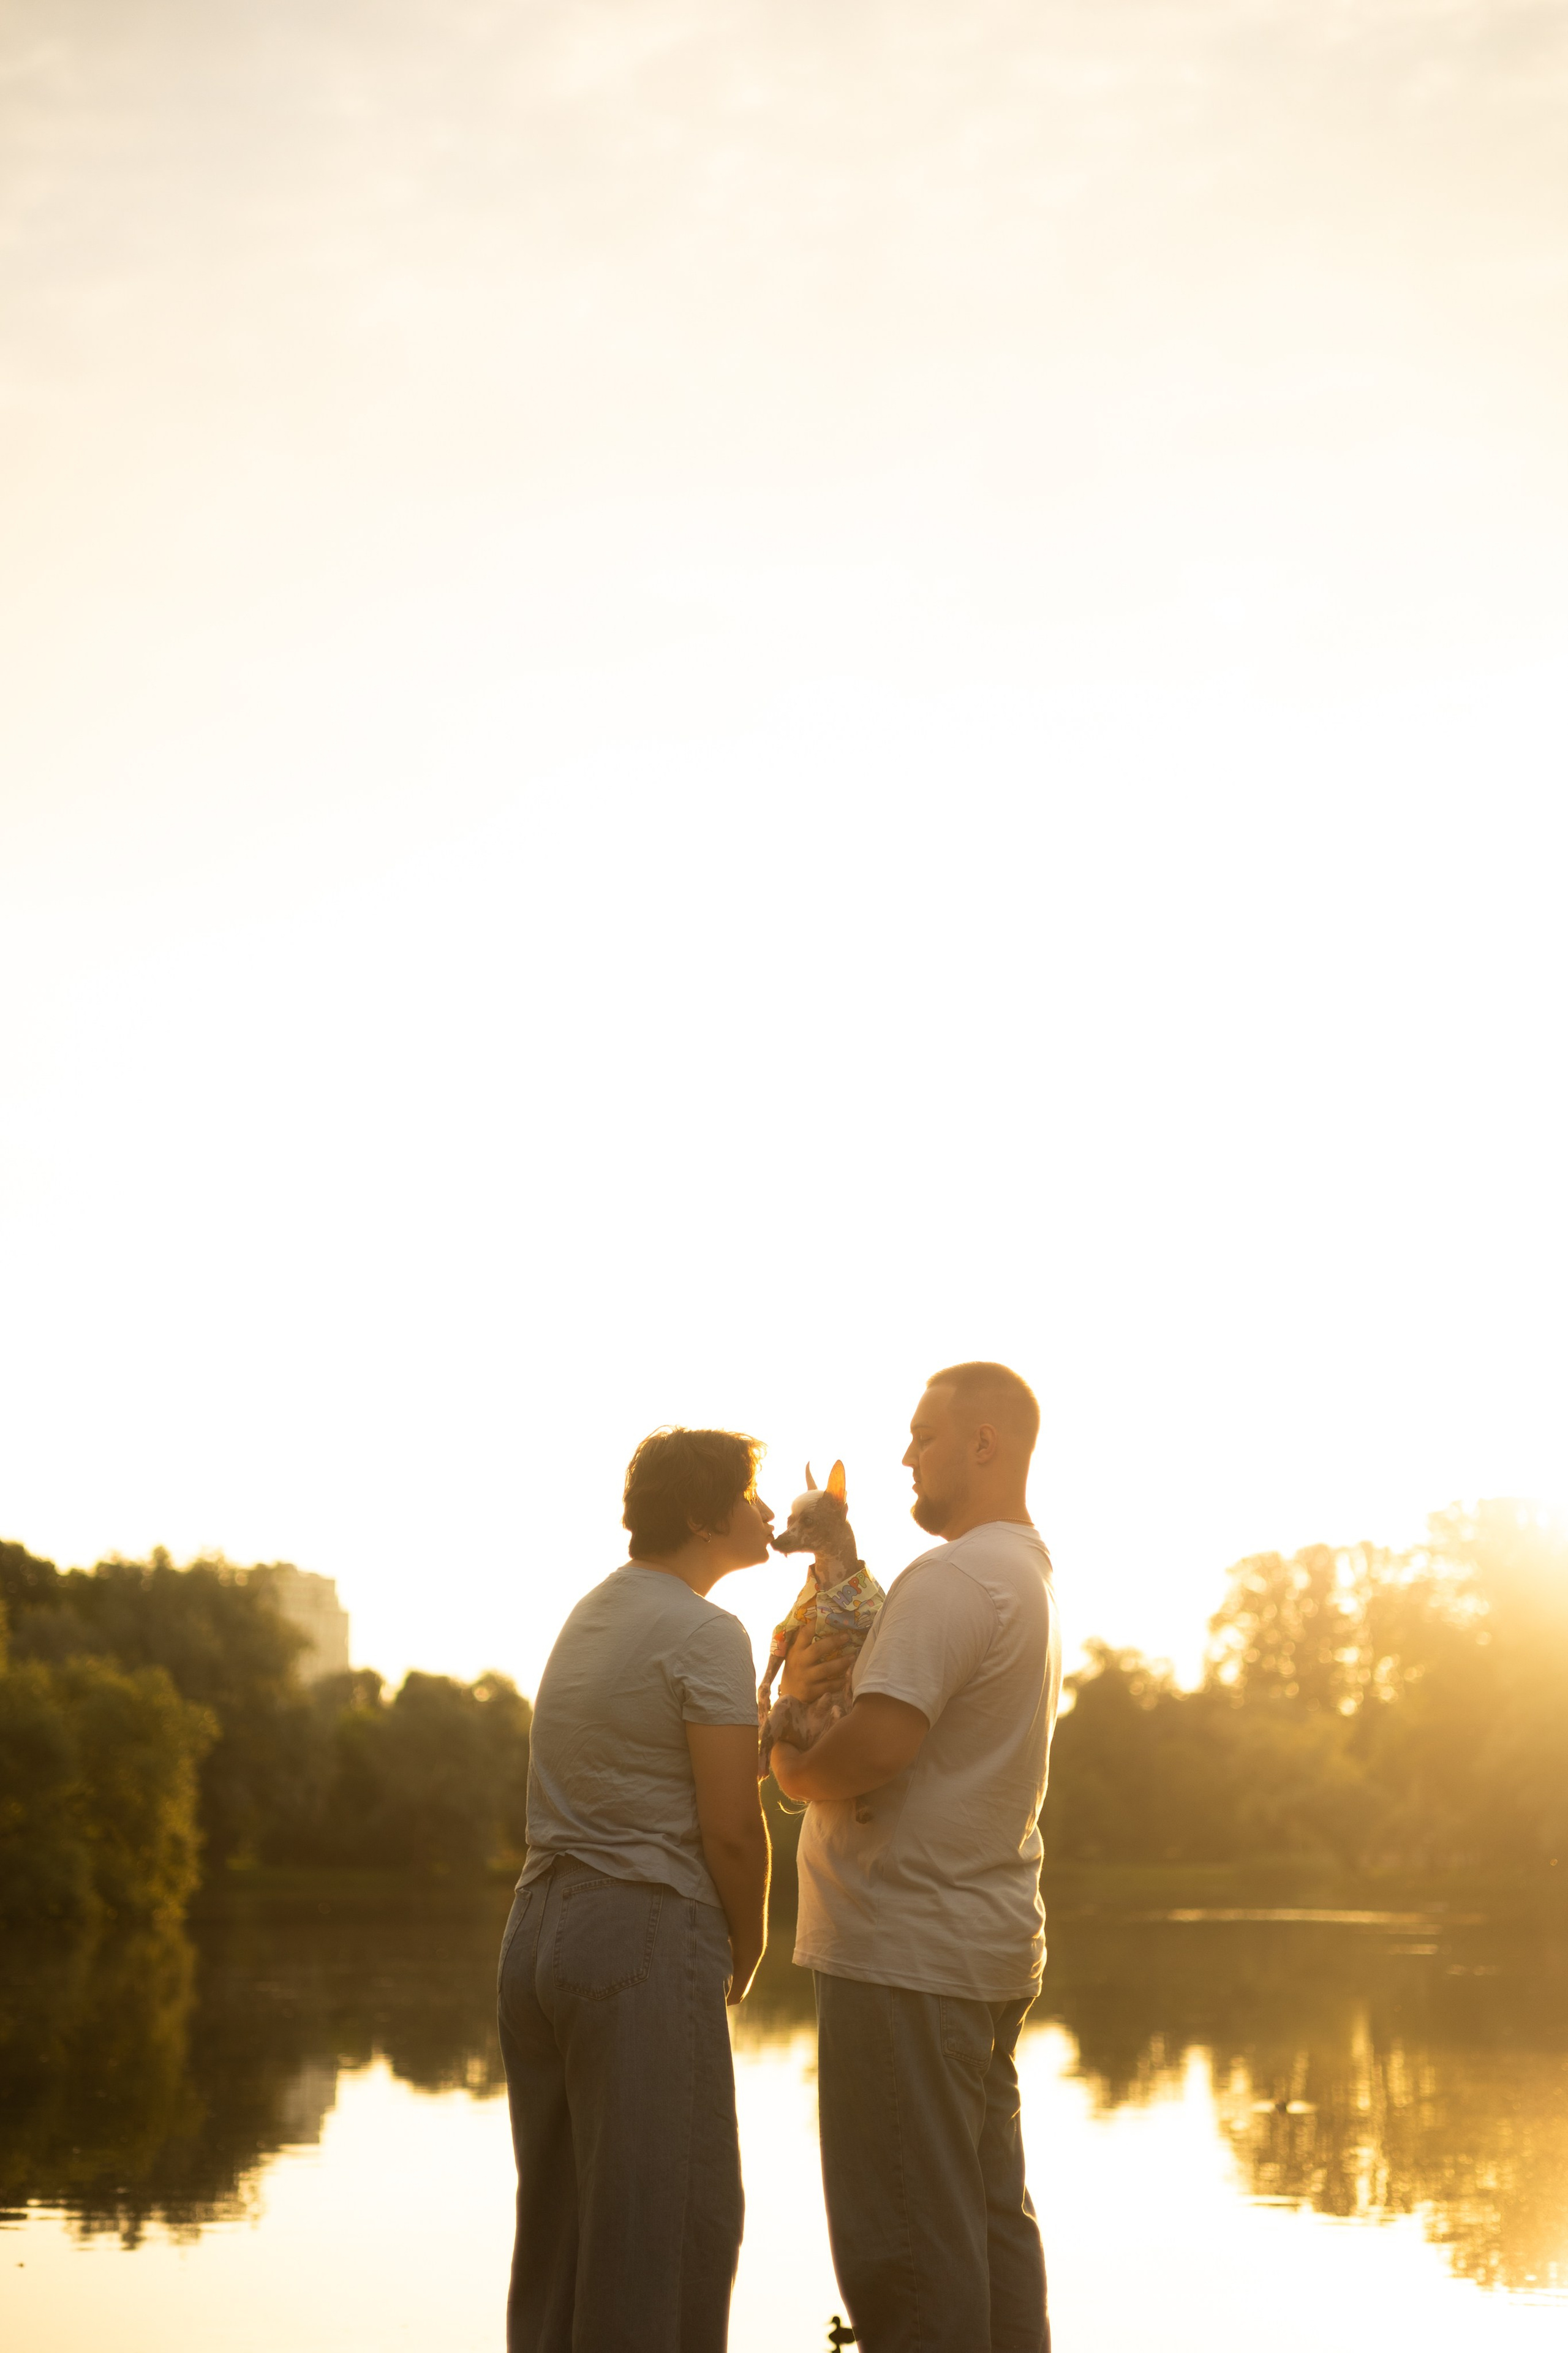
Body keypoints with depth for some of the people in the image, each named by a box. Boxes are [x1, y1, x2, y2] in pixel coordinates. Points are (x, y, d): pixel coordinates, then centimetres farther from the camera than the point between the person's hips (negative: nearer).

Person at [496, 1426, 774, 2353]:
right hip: (646, 1938, -9)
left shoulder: (592, 1613, 17)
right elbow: (731, 1827, -13)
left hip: (540, 1930, 9)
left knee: (561, 2208, 13)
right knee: (672, 2216, -4)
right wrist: (747, 1952, 4)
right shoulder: (706, 1633, -9)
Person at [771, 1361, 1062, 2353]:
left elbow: (876, 1748, -25)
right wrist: (808, 1691, 1)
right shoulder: (1032, 1579, 18)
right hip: (993, 1945, 10)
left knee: (904, 2242, -6)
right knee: (993, 2222, 14)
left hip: (909, 1954, -10)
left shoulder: (955, 1580, -16)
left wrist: (791, 1765, -4)